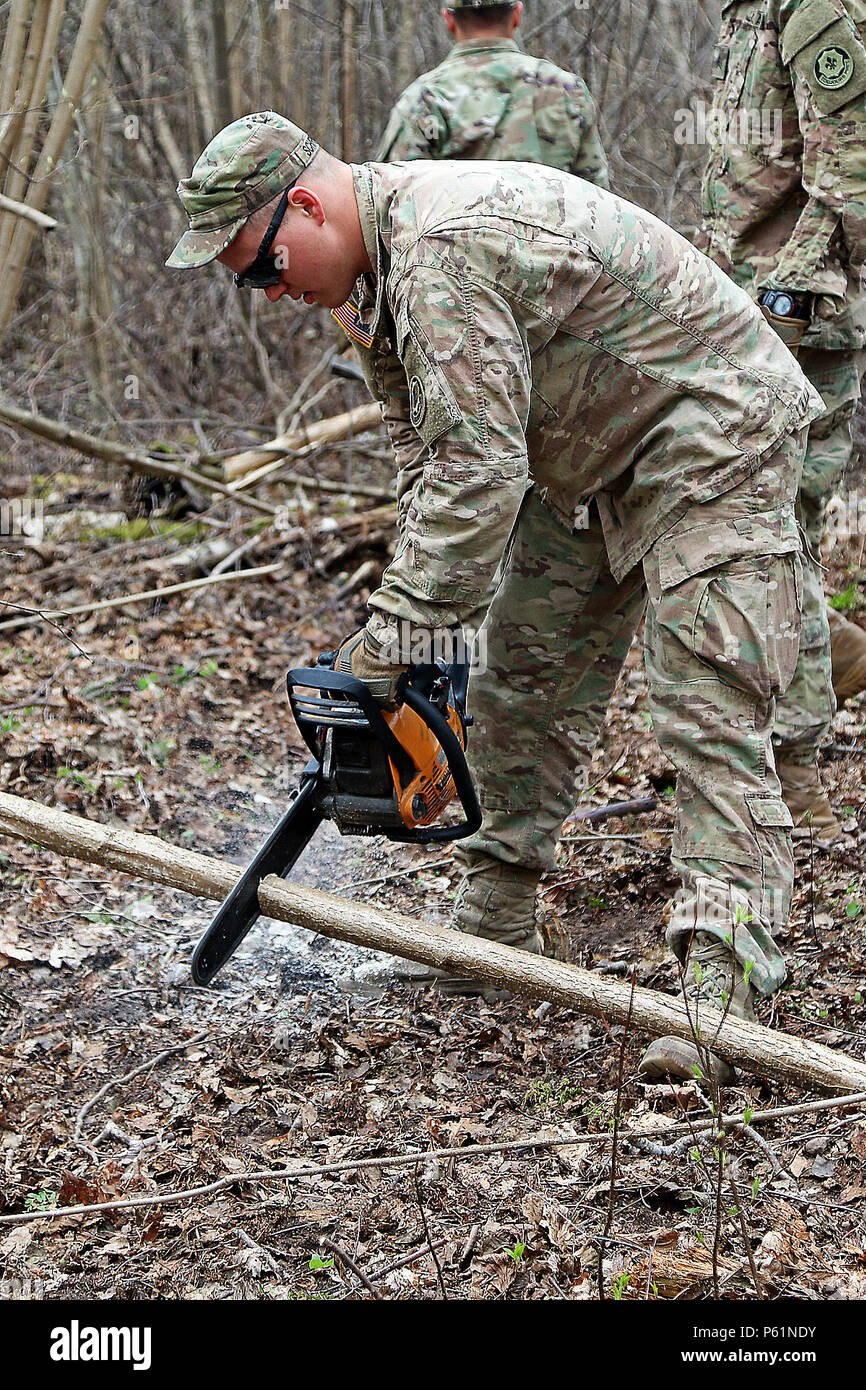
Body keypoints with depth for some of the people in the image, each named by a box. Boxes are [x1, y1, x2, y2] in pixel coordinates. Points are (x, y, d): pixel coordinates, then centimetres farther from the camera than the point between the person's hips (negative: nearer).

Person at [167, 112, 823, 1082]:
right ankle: (494, 925, 22)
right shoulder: (375, 273, 3)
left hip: (710, 434, -10)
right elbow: (424, 453, 5)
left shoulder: (443, 248, -31)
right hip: (597, 458, 10)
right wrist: (415, 608, -6)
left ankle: (722, 982, -19)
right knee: (522, 685, 11)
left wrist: (392, 634, -27)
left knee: (707, 710, -17)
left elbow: (478, 468, -34)